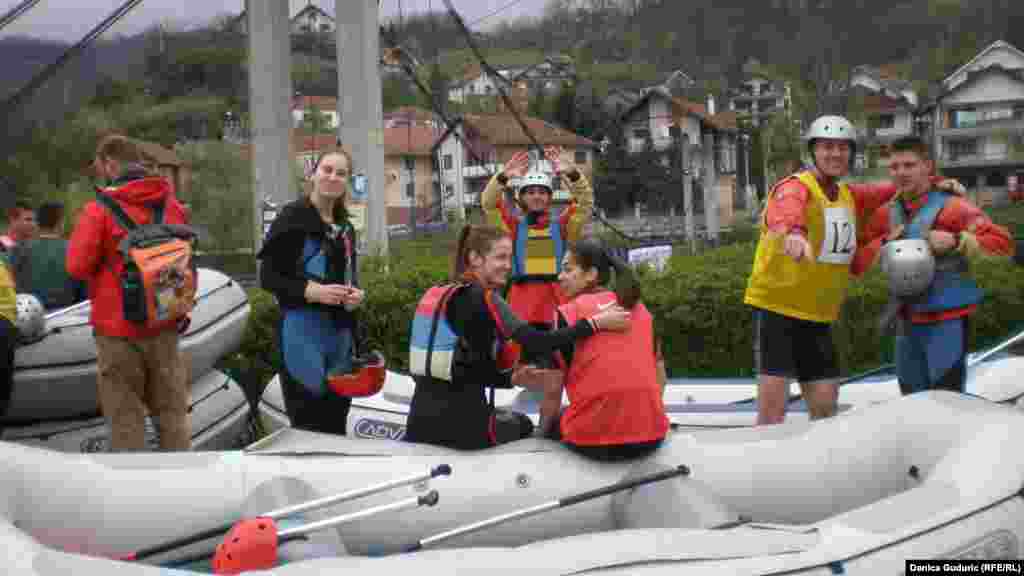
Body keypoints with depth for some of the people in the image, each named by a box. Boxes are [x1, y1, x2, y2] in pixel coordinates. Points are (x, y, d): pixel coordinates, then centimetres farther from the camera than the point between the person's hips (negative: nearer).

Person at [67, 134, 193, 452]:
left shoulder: (100, 209, -11)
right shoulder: (172, 204, 6)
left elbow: (77, 267, -11)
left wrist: (104, 269, 8)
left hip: (118, 329, -4)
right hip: (165, 327, 4)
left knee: (125, 417, 4)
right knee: (173, 412, 11)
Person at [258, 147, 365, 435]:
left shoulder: (345, 227, 14)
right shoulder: (292, 217, -7)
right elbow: (267, 277, -10)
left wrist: (356, 294, 2)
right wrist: (312, 291, -22)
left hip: (340, 331, 7)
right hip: (303, 331, -7)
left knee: (335, 425, 11)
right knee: (309, 424, -6)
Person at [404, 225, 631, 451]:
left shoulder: (435, 295, 11)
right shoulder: (481, 298, -13)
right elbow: (536, 345, -23)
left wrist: (511, 378, 8)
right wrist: (595, 323, -22)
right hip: (459, 423, -7)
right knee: (523, 425, 26)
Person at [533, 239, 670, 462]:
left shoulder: (568, 312, -2)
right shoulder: (640, 308, 12)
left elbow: (553, 390, -2)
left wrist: (545, 431, 13)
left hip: (593, 439, -5)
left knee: (550, 424, 26)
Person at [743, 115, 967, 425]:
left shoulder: (850, 196, 12)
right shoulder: (795, 187, -14)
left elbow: (894, 189, 28)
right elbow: (786, 210, -38)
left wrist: (937, 183, 11)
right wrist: (794, 232, -61)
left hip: (819, 317, 7)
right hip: (777, 308, -7)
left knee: (825, 406, 11)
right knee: (773, 405, -12)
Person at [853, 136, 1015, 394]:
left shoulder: (951, 206, -8)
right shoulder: (886, 213, 9)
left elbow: (1003, 242, -13)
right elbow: (856, 263, 10)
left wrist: (955, 240, -24)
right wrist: (884, 242, -7)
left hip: (946, 321, -6)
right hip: (907, 322, 6)